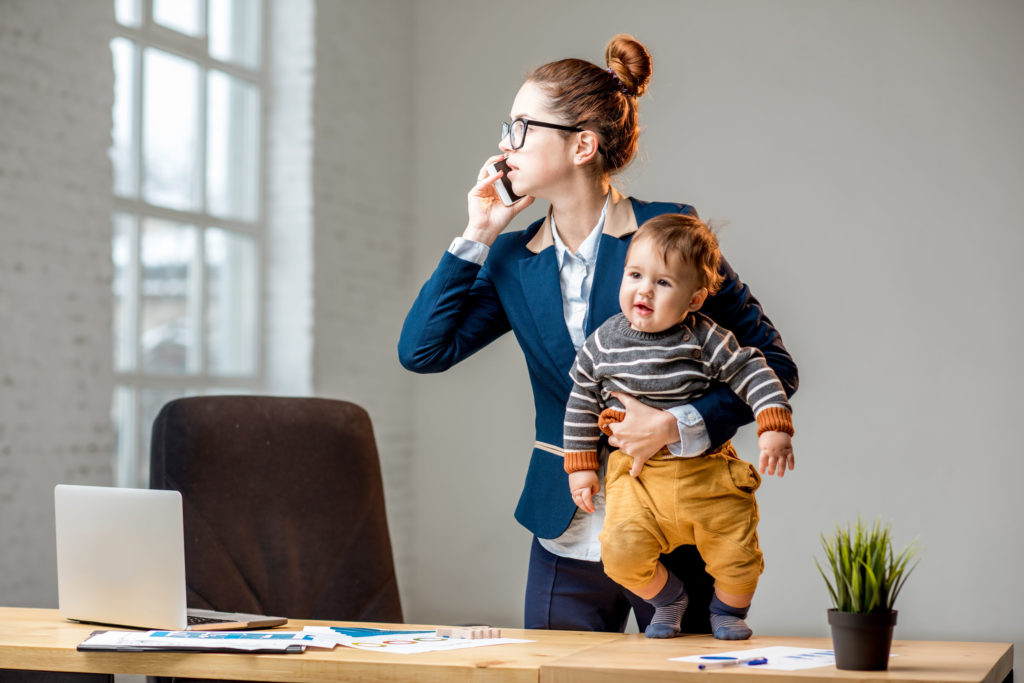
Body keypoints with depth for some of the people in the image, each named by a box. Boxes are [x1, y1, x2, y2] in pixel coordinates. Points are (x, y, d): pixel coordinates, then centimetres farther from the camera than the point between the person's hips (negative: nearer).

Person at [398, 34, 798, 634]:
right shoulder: (513, 259, 6)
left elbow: (774, 365, -7)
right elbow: (422, 349, -2)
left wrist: (674, 428, -21)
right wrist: (477, 235, -1)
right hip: (567, 541, 4)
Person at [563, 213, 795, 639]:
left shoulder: (706, 341, -9)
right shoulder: (603, 344, -2)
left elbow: (754, 374, -5)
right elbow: (581, 403, 9)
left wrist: (775, 428, -17)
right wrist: (581, 466, 9)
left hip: (708, 473, -1)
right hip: (637, 474, 1)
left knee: (737, 557, -2)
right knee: (621, 552, -19)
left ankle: (728, 612, 35)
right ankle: (668, 600, 15)